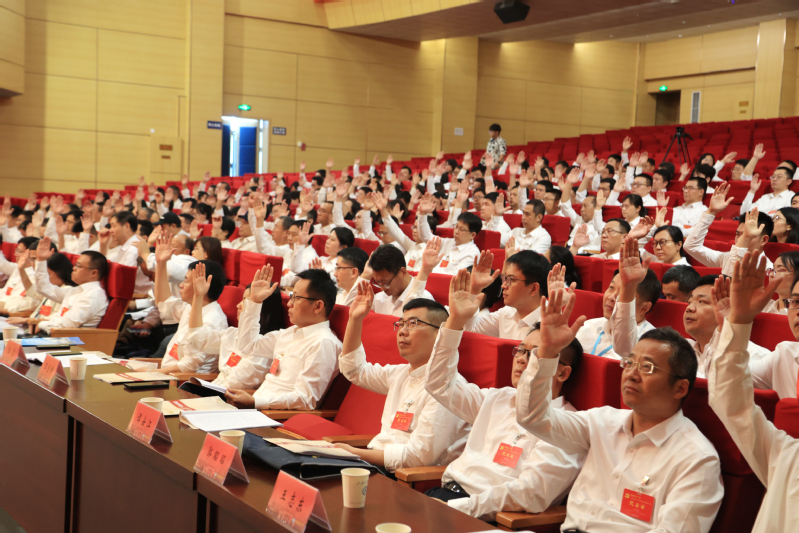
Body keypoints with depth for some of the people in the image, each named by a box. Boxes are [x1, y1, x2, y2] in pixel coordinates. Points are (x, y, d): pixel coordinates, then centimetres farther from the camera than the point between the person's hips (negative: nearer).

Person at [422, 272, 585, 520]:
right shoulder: (498, 399, 19)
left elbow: (531, 494, -16)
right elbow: (439, 384, 21)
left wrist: (458, 507, -19)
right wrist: (455, 320, 12)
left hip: (485, 517, -7)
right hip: (445, 491, 7)